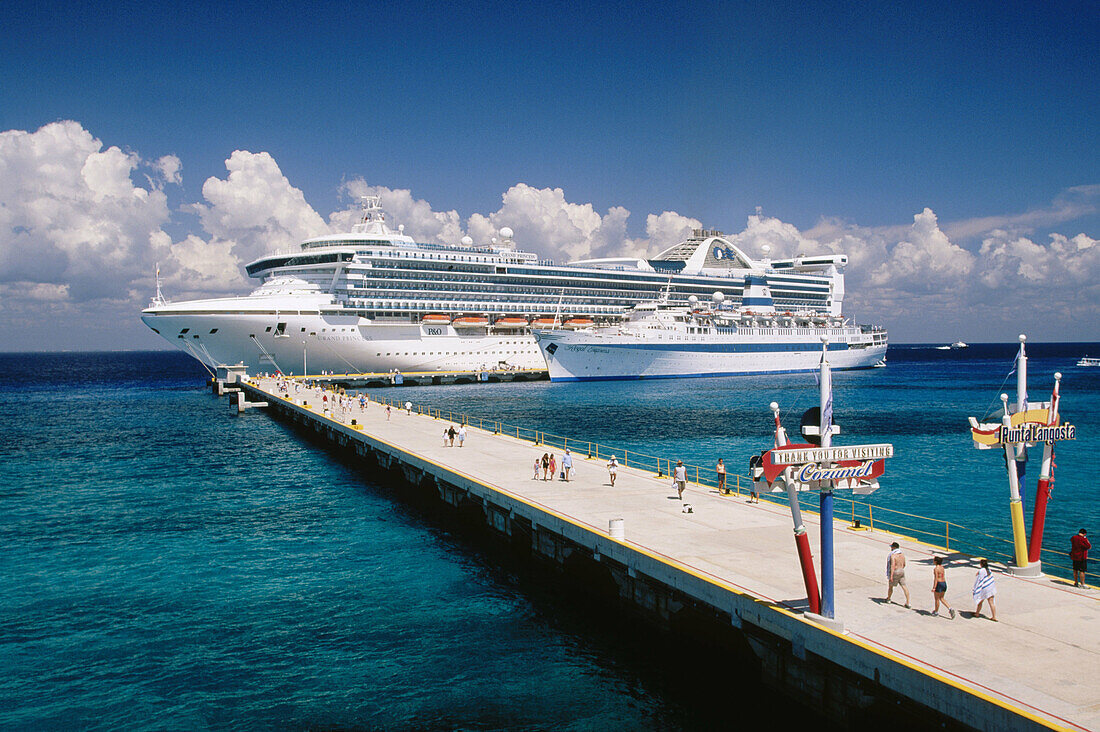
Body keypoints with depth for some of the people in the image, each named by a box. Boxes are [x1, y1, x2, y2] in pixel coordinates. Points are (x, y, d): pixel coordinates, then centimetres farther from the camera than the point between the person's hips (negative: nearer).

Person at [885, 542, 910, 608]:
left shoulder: (893, 555, -18)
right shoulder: (902, 555, 7)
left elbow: (892, 566, -25)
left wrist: (891, 576, -26)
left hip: (895, 572, -6)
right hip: (902, 572, 7)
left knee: (890, 586, 14)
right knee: (904, 587, 2)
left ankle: (888, 598, 32)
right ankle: (907, 603, -3)